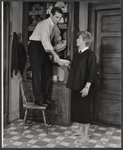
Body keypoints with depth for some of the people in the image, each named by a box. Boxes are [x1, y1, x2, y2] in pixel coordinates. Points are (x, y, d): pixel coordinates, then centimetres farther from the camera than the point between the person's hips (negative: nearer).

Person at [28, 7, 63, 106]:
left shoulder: (54, 25, 11)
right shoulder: (45, 24, -16)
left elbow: (48, 40, 12)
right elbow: (45, 39, -30)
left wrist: (50, 53, 1)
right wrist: (54, 54, -38)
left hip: (44, 48, 9)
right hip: (35, 46, -9)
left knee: (48, 71, 6)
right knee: (37, 73, -9)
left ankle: (45, 97, 14)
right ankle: (38, 99, -4)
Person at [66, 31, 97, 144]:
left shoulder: (90, 54, -13)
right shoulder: (76, 53, 11)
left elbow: (92, 72, -17)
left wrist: (87, 87, -20)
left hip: (84, 87, -8)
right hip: (75, 85, 8)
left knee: (84, 109, 0)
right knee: (77, 107, 14)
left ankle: (86, 135, 13)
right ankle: (81, 130, 31)